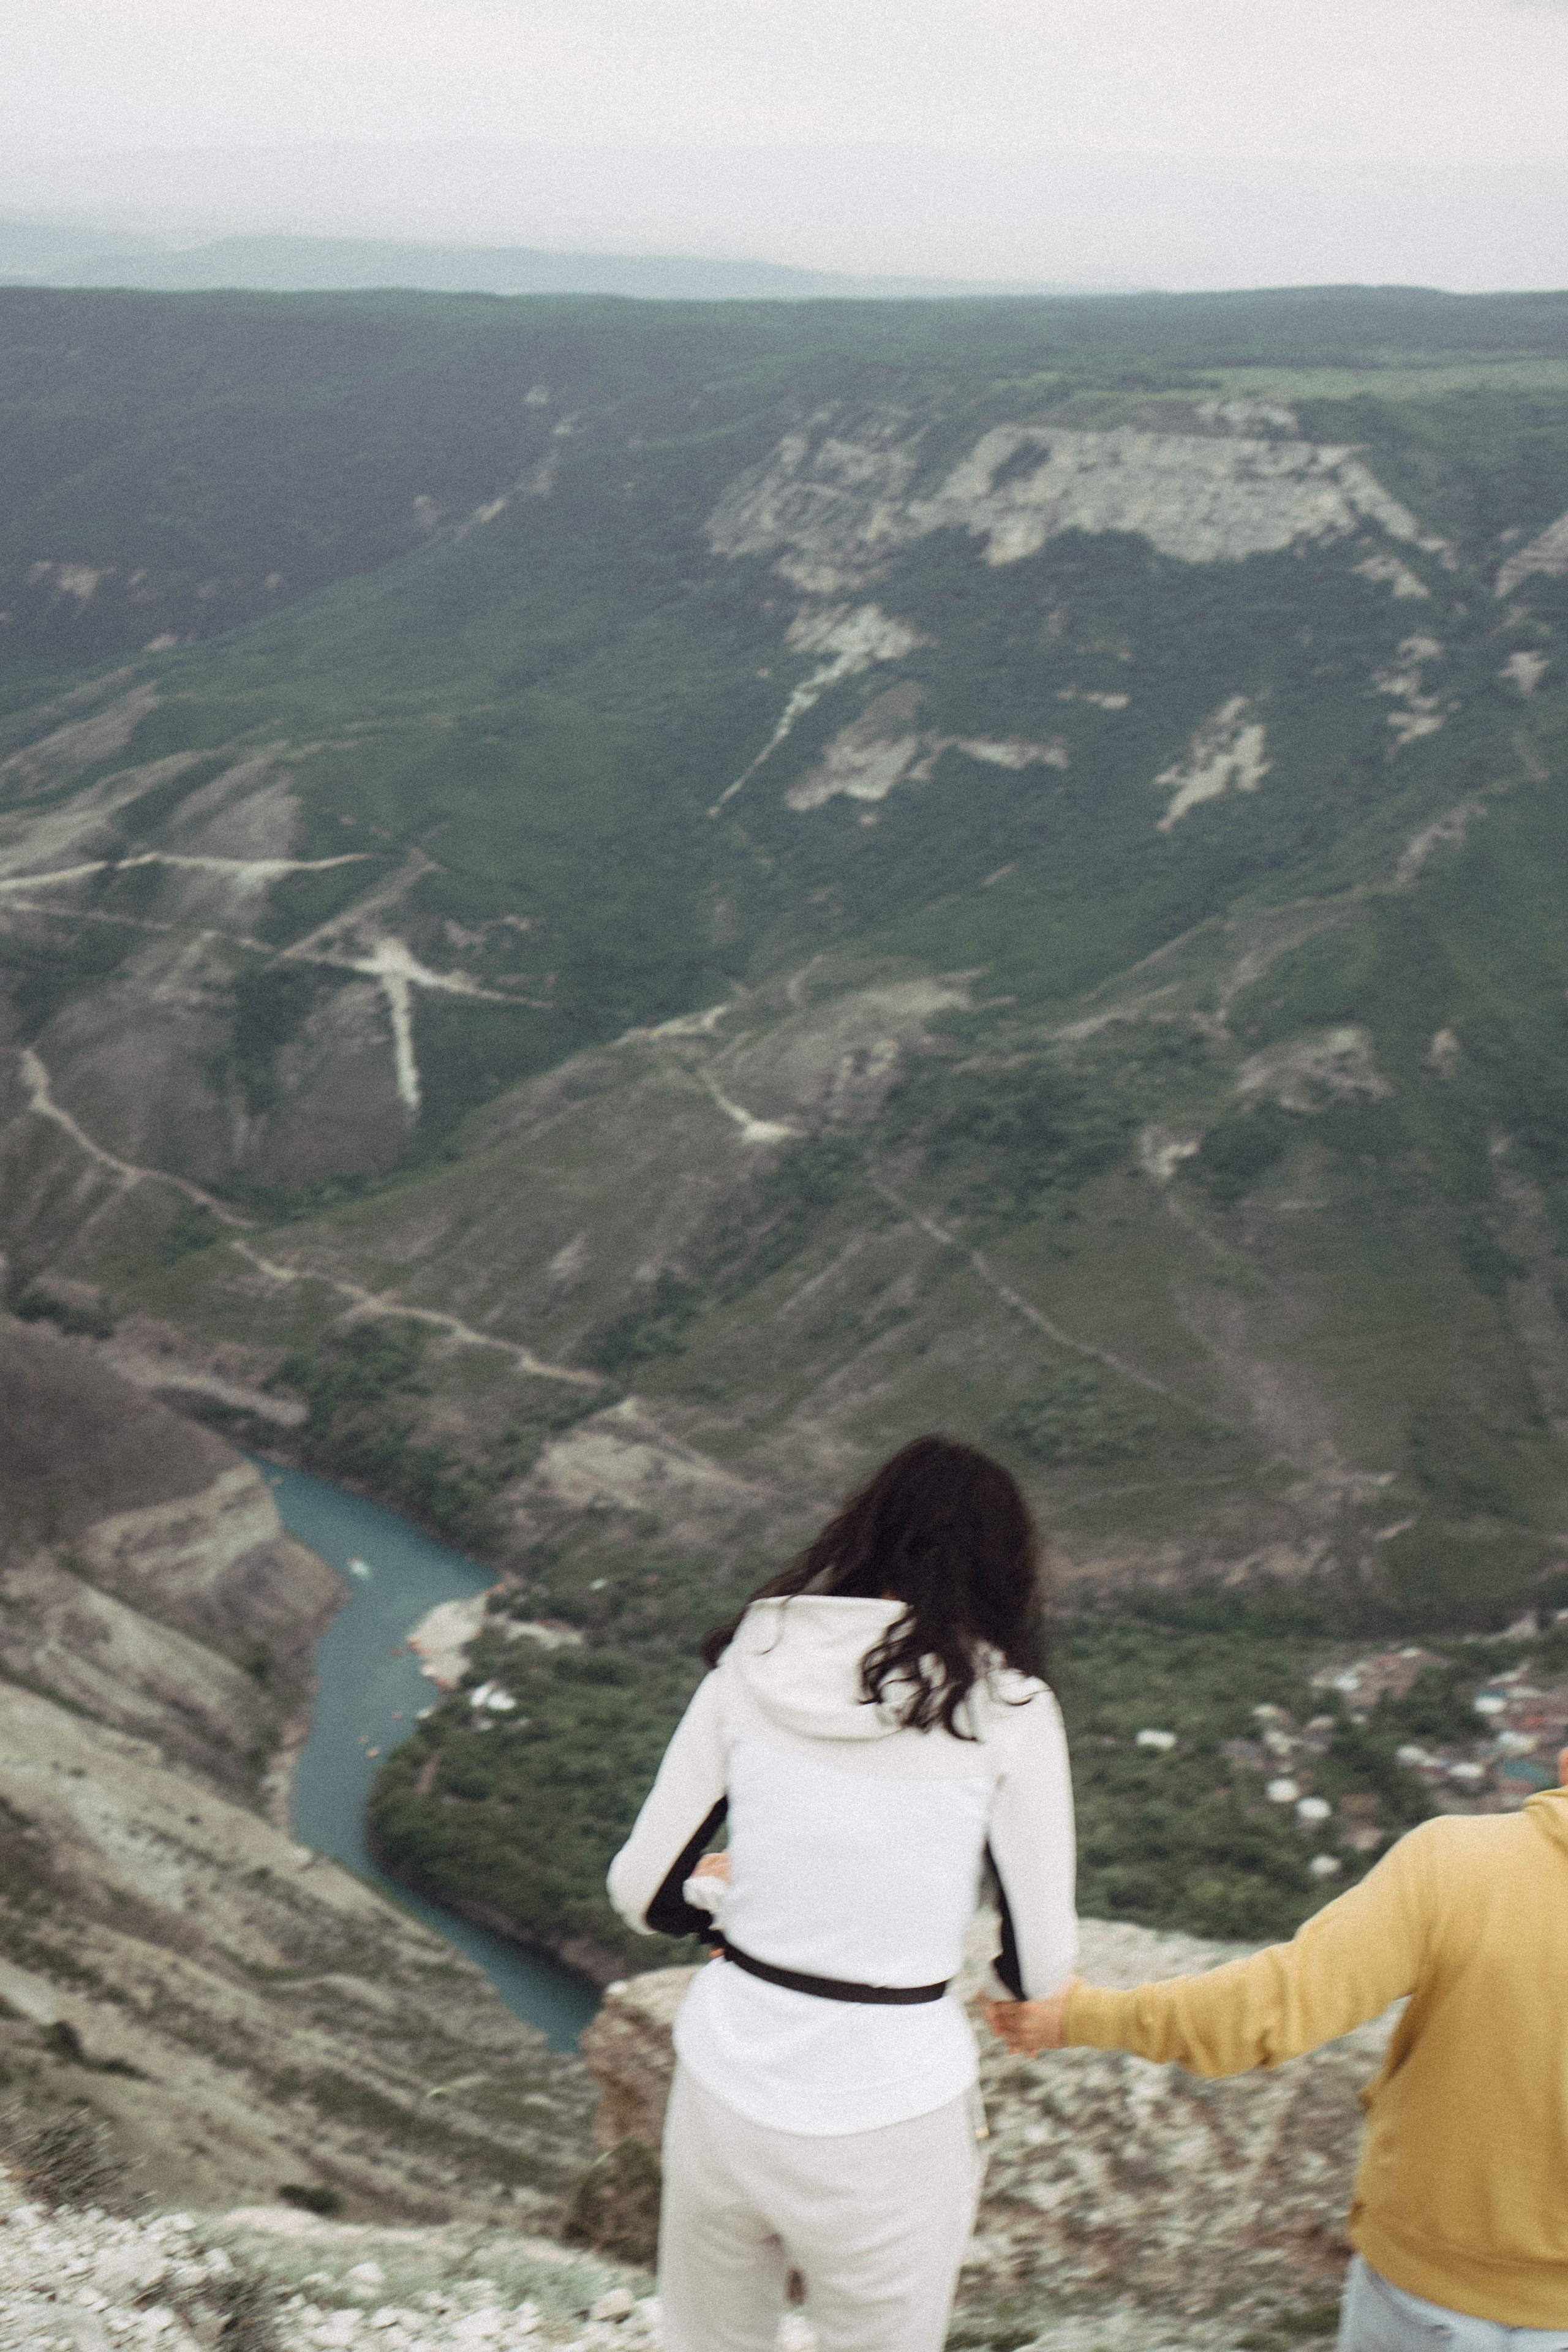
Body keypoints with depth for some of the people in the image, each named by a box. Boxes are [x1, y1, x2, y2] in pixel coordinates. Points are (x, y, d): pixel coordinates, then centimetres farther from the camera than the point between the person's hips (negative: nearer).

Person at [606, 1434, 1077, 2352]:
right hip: (889, 2121, -3)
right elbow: (1042, 1967, -3)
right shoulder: (1005, 1708, -10)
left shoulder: (750, 1666, -1)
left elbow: (642, 1892, 4)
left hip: (724, 2094, 3)